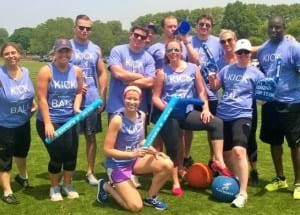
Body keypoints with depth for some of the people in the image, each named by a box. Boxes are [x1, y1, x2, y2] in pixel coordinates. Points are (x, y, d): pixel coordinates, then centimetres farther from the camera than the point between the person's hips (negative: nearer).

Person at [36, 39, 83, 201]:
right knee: (57, 156, -1)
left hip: (69, 120, 4)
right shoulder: (46, 71, -12)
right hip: (49, 121, -4)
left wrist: (76, 107, -7)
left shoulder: (76, 71, 0)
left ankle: (67, 185, 30)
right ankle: (54, 187, 25)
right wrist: (48, 123, -17)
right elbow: (42, 98, -14)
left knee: (71, 154, 7)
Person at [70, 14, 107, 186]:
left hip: (92, 101, 3)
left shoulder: (96, 49, 9)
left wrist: (102, 97, 4)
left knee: (91, 136, 9)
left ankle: (90, 172, 21)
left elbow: (102, 74, 10)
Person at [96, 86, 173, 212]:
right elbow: (107, 150, -21)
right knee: (136, 206, -12)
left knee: (167, 165, -15)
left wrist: (154, 151, -6)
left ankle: (150, 197, 9)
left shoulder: (141, 115, -3)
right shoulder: (117, 120, -23)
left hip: (135, 160, 6)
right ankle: (107, 187, 13)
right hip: (118, 166, -6)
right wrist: (132, 154, -28)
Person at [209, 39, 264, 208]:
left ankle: (243, 193, -17)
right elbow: (215, 87, 14)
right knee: (226, 152, 12)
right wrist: (212, 81, -6)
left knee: (239, 150, -23)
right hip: (223, 116, 5)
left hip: (242, 116, -4)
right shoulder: (227, 69, 11)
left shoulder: (256, 73, 3)